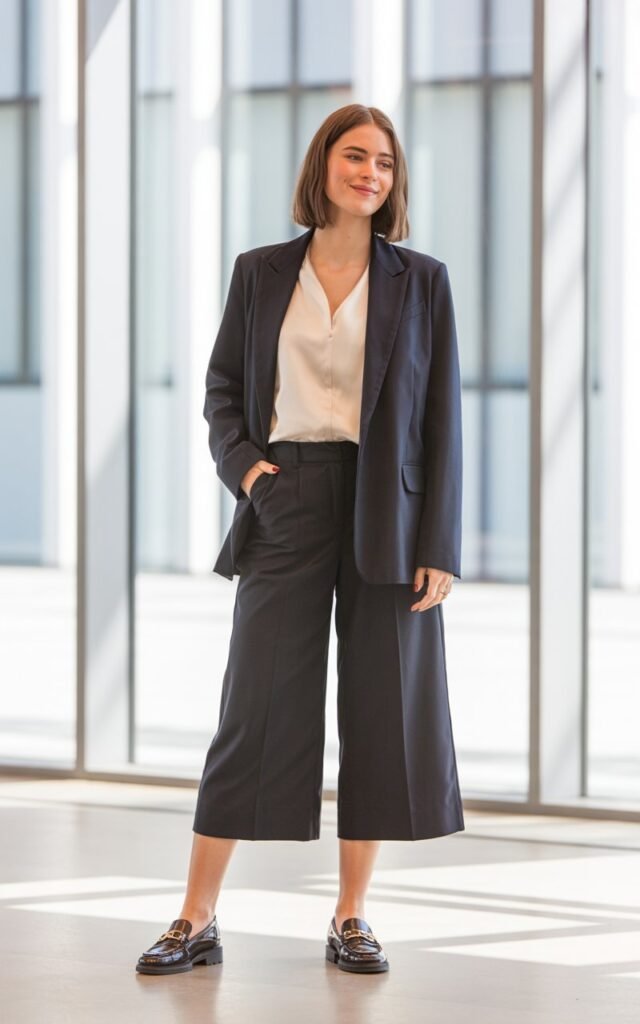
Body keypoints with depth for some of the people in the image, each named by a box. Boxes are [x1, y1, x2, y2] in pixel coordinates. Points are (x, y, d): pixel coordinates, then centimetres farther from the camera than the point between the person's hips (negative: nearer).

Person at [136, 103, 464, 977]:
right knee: (256, 707, -1)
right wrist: (242, 464, -9)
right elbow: (223, 389, 11)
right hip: (288, 505, 0)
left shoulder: (420, 281, 3)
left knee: (381, 710, 3)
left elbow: (442, 419, 1)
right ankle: (197, 921, 3)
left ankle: (352, 920, 13)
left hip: (386, 516, 0)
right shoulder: (261, 274, 6)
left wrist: (439, 547, -5)